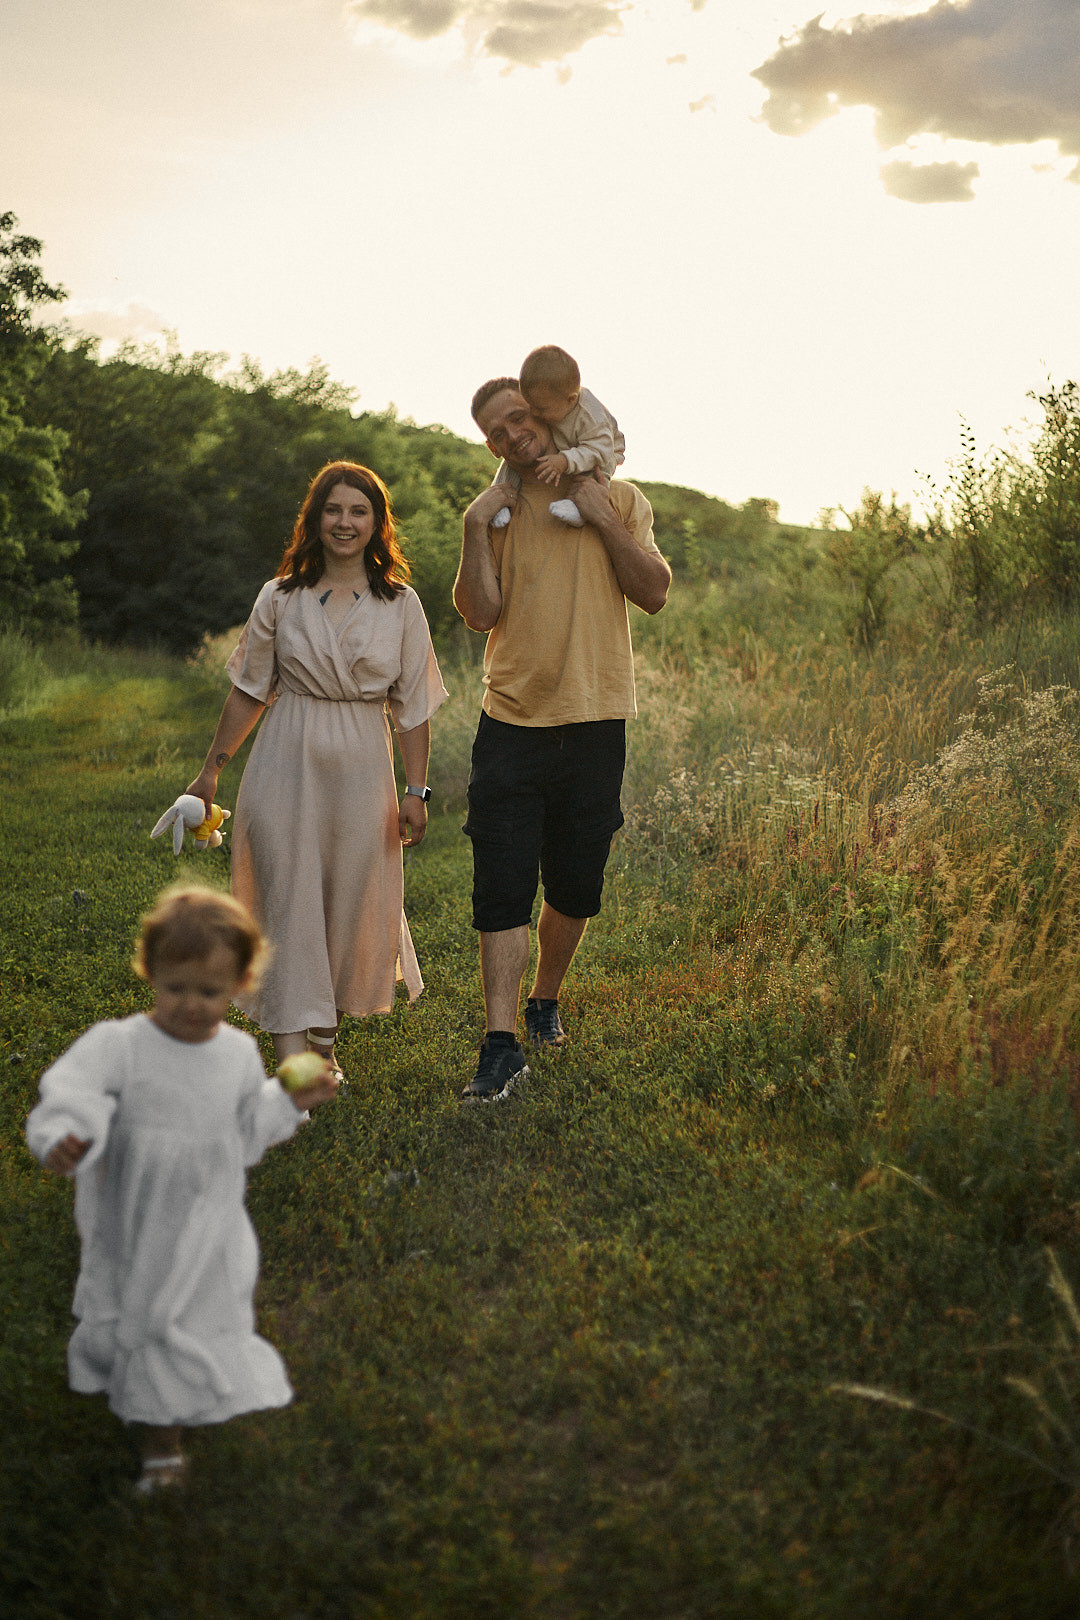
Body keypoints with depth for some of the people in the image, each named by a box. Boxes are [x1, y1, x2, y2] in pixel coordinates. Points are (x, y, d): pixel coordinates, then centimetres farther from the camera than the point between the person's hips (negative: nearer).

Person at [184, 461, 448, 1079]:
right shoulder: (280, 598, 5)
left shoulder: (401, 605, 4)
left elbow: (414, 708, 5)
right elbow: (250, 692, 11)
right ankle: (294, 1057, -7)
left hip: (361, 771, 1)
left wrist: (416, 791, 0)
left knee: (352, 906, 3)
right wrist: (213, 768, 9)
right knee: (289, 902, -6)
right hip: (285, 766, 0)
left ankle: (325, 1039, 23)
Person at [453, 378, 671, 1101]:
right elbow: (480, 613, -3)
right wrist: (477, 528, -12)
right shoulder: (495, 511, 8)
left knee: (575, 890, 10)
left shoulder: (619, 499, 7)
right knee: (503, 888, -8)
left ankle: (546, 999, 33)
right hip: (512, 723, 0)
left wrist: (602, 520, -10)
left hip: (595, 722, 0)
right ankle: (502, 1042, -5)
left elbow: (655, 593, -4)